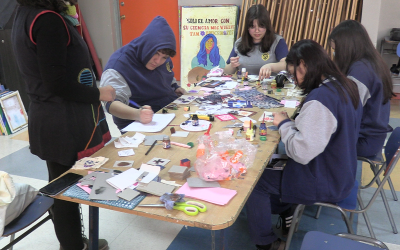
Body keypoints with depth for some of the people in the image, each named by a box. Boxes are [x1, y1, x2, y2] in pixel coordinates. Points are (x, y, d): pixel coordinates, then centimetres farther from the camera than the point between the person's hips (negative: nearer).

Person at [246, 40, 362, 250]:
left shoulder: (319, 99, -31)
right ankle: (285, 214, 37)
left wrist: (284, 123, -17)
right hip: (338, 173, 9)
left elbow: (301, 152, -33)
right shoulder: (345, 86, -1)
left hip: (324, 182, -9)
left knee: (254, 180, 0)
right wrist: (292, 121, 1)